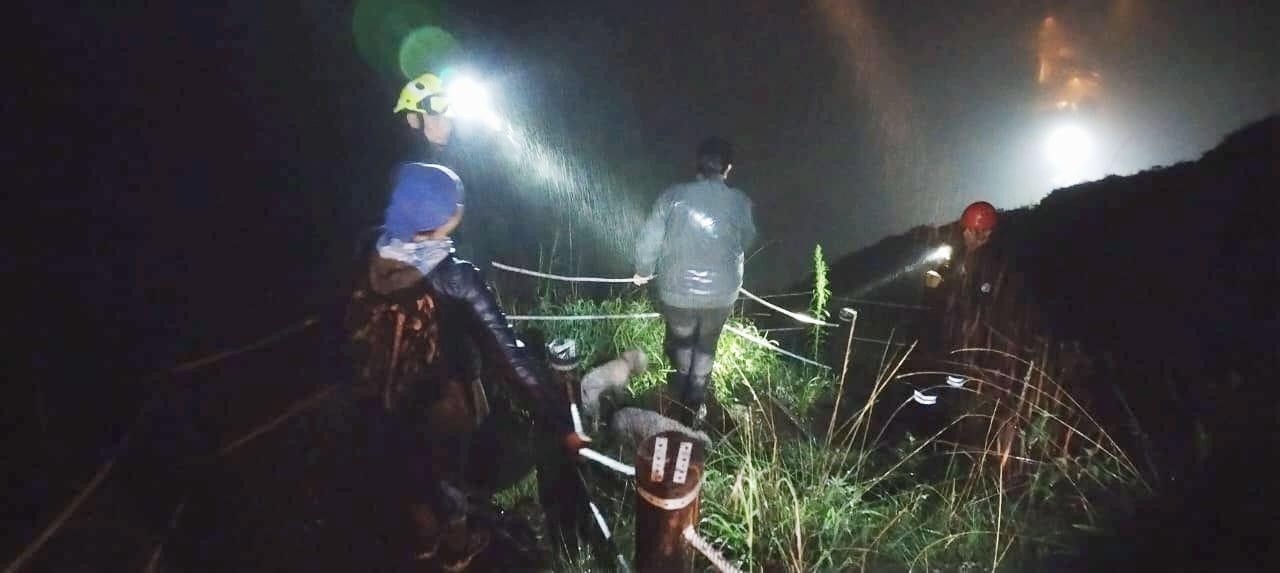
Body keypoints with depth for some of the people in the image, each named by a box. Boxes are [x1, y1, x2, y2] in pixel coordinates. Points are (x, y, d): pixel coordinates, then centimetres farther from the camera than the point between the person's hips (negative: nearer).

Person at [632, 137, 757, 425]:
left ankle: (682, 390, 48)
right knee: (705, 347, 24)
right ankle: (694, 406, 34)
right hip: (722, 292, 1)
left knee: (680, 340, 27)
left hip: (677, 291, -1)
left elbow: (649, 241, -8)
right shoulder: (740, 202, -10)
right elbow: (747, 241, 8)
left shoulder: (673, 196, -14)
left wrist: (643, 271, 11)